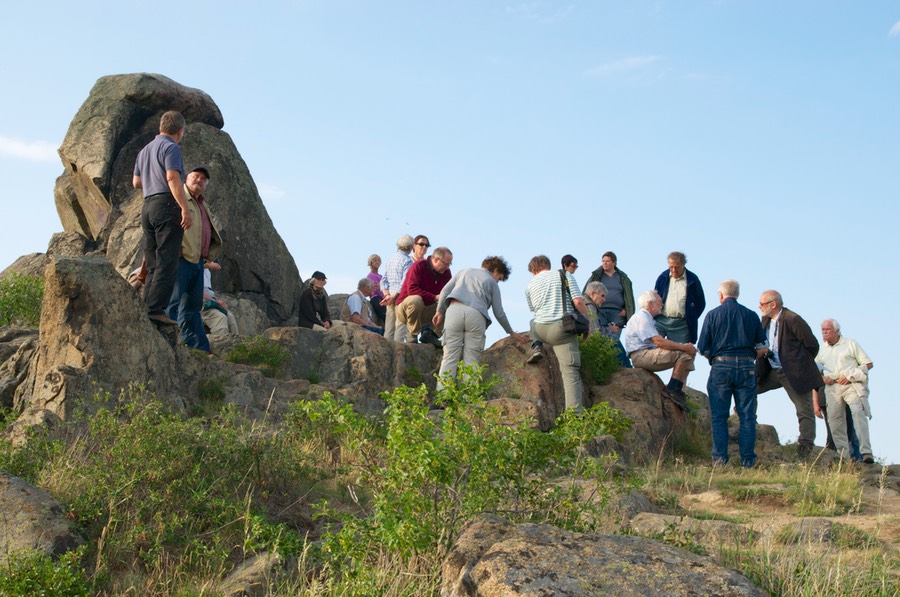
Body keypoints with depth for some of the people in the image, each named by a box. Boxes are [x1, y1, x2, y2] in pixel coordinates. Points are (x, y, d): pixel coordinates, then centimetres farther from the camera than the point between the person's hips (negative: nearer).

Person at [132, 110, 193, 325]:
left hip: (147, 207, 9)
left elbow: (136, 182, 25)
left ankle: (146, 308, 4)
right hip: (167, 205, -9)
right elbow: (173, 177, -17)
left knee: (153, 265, 9)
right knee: (167, 263, -11)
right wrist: (185, 208, -21)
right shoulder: (171, 148, -4)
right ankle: (156, 309, -18)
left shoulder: (145, 150, 23)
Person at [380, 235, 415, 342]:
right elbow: (405, 282, -15)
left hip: (390, 297, 7)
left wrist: (387, 295, 2)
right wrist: (394, 296, -11)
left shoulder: (390, 259, 13)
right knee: (400, 327, -6)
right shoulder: (407, 260, -8)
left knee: (389, 328, 9)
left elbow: (384, 280, 10)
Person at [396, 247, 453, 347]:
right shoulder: (419, 266, -18)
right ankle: (412, 334, -19)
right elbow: (412, 289, -30)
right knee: (416, 299, -39)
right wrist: (434, 297, -35)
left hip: (426, 311, 6)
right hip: (405, 308, -6)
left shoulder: (446, 272, 1)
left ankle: (430, 334, -4)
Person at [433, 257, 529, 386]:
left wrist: (440, 311, 16)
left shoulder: (464, 272, 30)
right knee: (471, 360, 3)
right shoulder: (492, 283, 21)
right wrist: (511, 333, 28)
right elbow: (499, 313, 19)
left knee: (450, 357, -2)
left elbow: (445, 290, 17)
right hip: (476, 314, -2)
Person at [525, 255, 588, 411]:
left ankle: (537, 347, 15)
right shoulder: (565, 275, 7)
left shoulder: (530, 285, 14)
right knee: (570, 370, -7)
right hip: (562, 329, -3)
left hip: (540, 330, 3)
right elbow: (578, 302, -3)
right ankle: (574, 410, -22)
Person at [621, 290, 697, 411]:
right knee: (684, 354, -20)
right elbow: (658, 342, -21)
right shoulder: (642, 317, -10)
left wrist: (684, 346, 4)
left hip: (649, 354, 10)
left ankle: (679, 391, -5)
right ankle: (671, 389, -14)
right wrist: (683, 347, -17)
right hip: (641, 355, -10)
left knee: (689, 353, 4)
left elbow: (660, 341, 17)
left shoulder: (648, 318, 25)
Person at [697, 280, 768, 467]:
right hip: (746, 367, 2)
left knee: (719, 416, 4)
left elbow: (703, 348, -1)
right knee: (747, 416, 5)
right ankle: (748, 459, 4)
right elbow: (761, 348, 7)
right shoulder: (752, 316, 8)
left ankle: (720, 458, 2)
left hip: (721, 367, -1)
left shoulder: (712, 315, 1)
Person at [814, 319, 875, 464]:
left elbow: (868, 364, 7)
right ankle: (843, 456, -2)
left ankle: (866, 452, -27)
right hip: (832, 387, 3)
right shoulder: (821, 350, 20)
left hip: (852, 384, -3)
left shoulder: (851, 344, 11)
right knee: (834, 419, -7)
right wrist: (822, 377, 1)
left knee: (858, 412, -23)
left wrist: (850, 376, -5)